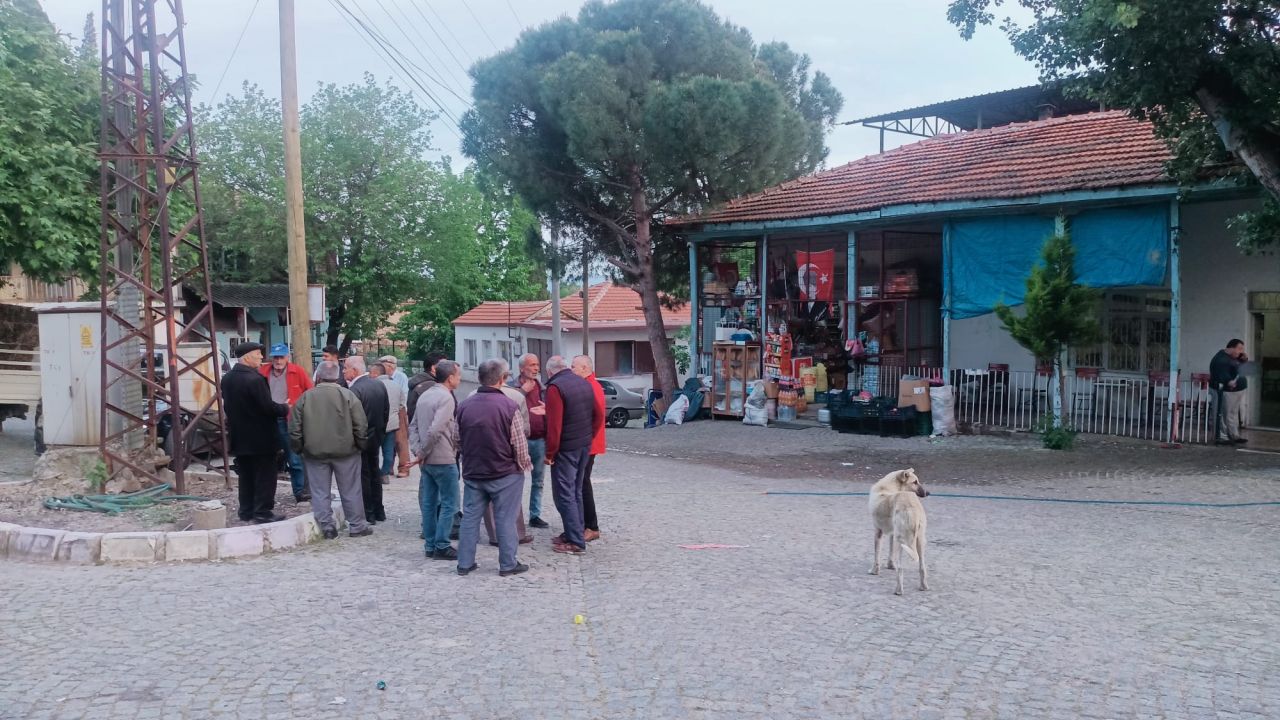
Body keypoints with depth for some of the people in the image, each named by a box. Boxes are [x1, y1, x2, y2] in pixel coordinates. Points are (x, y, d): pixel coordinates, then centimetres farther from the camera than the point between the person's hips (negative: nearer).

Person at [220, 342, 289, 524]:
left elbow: (228, 405, 13)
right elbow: (268, 407, -21)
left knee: (246, 476, 15)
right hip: (261, 438, -8)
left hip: (239, 438, 8)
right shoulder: (254, 379, -21)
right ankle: (263, 512, 4)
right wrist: (285, 408, -3)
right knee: (265, 476, 2)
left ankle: (246, 511, 21)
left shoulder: (227, 379, 5)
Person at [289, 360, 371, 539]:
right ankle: (357, 526, 13)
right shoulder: (348, 395, -6)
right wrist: (361, 446, 6)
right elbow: (361, 426, -7)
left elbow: (294, 429, 2)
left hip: (315, 452, 1)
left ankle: (327, 526, 8)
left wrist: (299, 449, 14)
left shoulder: (305, 397, -1)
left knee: (320, 491, 9)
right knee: (351, 491, 8)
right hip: (345, 451, -1)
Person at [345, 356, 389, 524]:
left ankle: (368, 514, 7)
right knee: (374, 474, 18)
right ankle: (379, 511, 24)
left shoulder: (355, 390, -22)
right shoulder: (380, 385, 2)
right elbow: (386, 410, 8)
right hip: (376, 436, 7)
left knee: (363, 476, 3)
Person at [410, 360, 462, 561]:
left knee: (429, 502, 12)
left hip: (426, 460, 8)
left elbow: (413, 426, 13)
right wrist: (423, 452, -14)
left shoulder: (424, 396, 11)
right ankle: (441, 546, 0)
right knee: (449, 503, 0)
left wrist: (417, 450, 5)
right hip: (444, 459, -8)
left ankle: (430, 545, 17)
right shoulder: (446, 398, -16)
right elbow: (435, 429, -25)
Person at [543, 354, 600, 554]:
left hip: (566, 448, -8)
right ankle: (574, 533, 25)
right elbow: (596, 415, 13)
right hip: (585, 446, 8)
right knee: (576, 492, 18)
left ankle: (576, 542, -4)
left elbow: (554, 424, -19)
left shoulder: (555, 387, -15)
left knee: (564, 494, -2)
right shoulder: (585, 384, 10)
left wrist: (550, 453, -13)